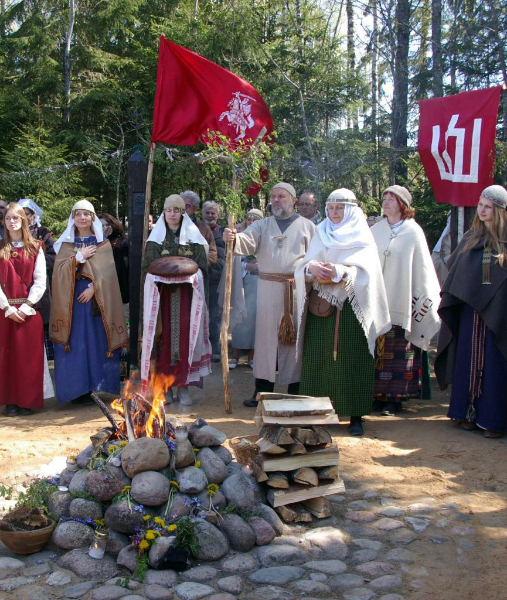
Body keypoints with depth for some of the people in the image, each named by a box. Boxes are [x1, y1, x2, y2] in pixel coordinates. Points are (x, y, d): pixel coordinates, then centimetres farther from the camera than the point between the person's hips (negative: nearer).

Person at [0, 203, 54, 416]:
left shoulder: (35, 248, 4)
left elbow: (40, 281, -1)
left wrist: (26, 306, -12)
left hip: (29, 310, -1)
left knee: (29, 356, 0)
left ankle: (28, 400, 8)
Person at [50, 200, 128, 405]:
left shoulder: (103, 244, 8)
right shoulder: (66, 244, 12)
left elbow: (106, 272, -3)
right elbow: (59, 271, -1)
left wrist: (93, 287, -17)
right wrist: (79, 256, -11)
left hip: (97, 299, -1)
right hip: (72, 299, 1)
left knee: (96, 343, -2)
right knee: (75, 344, -2)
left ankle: (94, 387, 4)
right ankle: (77, 389, 2)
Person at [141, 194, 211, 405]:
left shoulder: (192, 236, 11)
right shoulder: (156, 237, 12)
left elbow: (202, 265, 6)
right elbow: (148, 266, 7)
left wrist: (187, 273, -9)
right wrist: (164, 273, -8)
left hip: (186, 293, 0)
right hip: (162, 293, 0)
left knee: (185, 335, -6)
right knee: (164, 334, -6)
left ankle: (183, 384, 0)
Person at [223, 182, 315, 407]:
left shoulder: (307, 226, 7)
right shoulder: (262, 225, 11)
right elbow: (247, 241, -8)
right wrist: (232, 238, -31)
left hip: (297, 289, -1)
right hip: (268, 287, 2)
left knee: (294, 337, 2)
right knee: (266, 335, 2)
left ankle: (295, 389, 12)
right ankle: (263, 388, 10)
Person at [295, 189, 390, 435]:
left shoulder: (362, 237, 4)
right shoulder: (320, 235, 14)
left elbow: (365, 270, -10)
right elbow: (302, 269, 7)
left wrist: (339, 272, -25)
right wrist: (311, 267, -15)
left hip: (351, 308, -3)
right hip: (321, 305, 3)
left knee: (352, 359, -2)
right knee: (319, 358, 0)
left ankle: (355, 415, 4)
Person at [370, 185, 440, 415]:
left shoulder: (413, 232, 0)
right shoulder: (375, 231, 10)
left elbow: (422, 267, -1)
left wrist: (426, 299, -4)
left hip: (400, 301, -3)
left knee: (398, 352, -2)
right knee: (376, 350, 3)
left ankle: (394, 397, 3)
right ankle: (377, 393, 11)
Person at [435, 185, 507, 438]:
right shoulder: (471, 238, 10)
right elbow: (454, 268, 14)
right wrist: (449, 302, 6)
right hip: (470, 310, 4)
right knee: (468, 361, 8)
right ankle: (469, 413, 18)